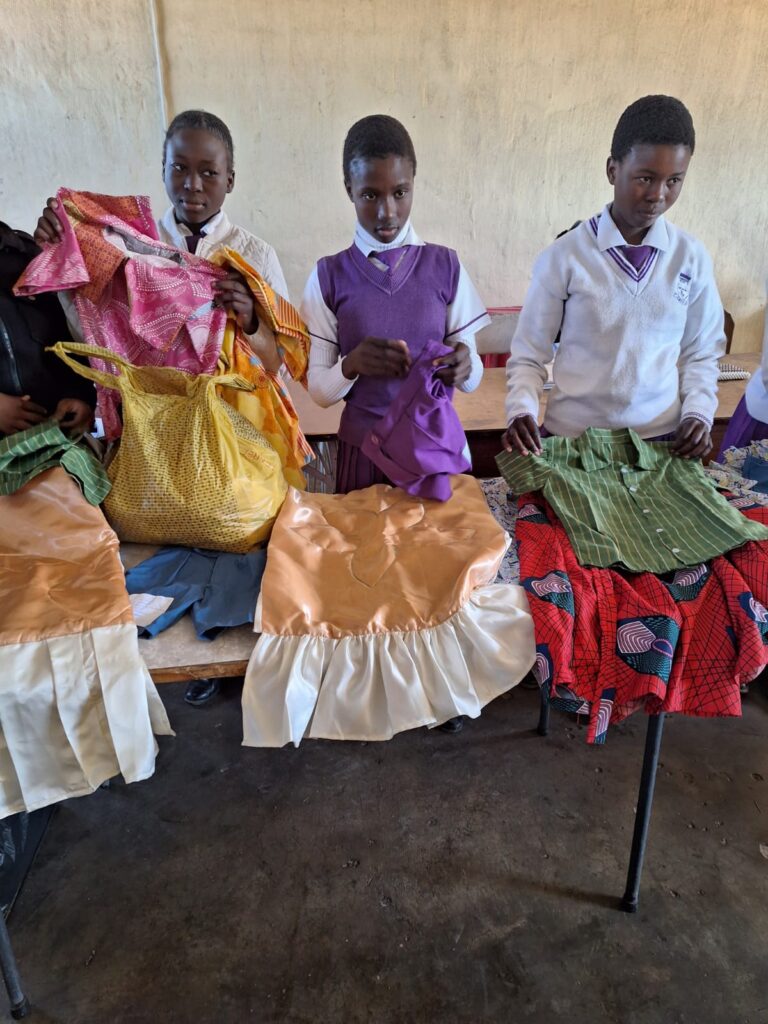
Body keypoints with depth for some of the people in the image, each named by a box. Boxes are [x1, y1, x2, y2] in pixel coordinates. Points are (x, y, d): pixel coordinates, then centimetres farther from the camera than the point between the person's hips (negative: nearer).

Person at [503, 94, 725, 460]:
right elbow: (528, 355, -4)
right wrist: (521, 411, -21)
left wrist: (699, 412, -8)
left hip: (661, 439, 3)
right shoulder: (564, 256, -8)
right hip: (571, 437, -2)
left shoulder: (692, 257, 0)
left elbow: (700, 353, 8)